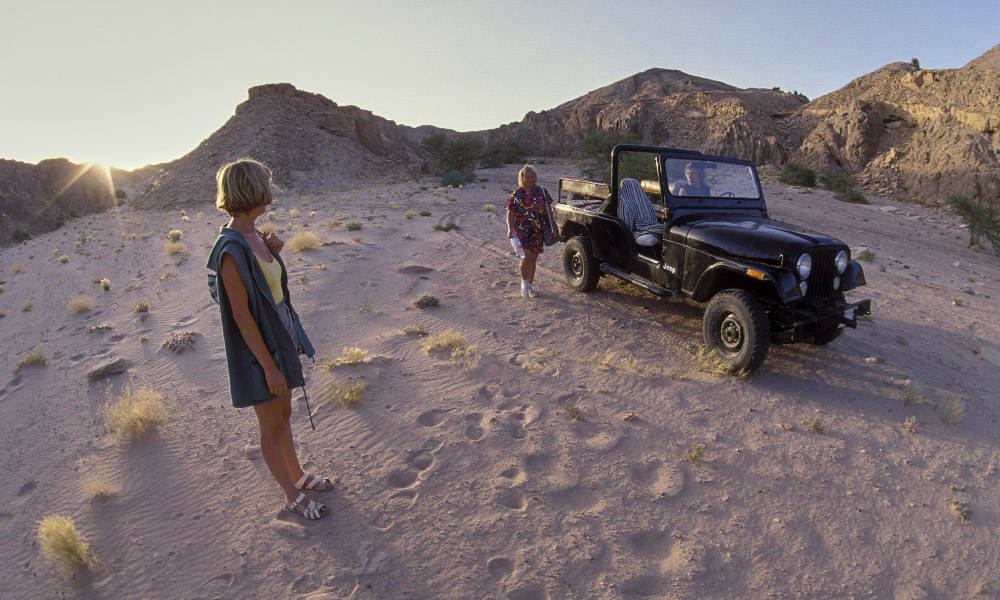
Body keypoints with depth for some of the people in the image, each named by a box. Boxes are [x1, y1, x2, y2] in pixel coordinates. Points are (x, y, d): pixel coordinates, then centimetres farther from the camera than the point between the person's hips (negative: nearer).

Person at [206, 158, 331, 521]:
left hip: (279, 338, 9)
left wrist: (272, 254, -3)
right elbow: (241, 314, -23)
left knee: (284, 416, 23)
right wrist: (269, 366, -19)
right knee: (272, 429, 10)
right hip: (257, 349, -9)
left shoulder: (253, 236, 3)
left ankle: (297, 475, 42)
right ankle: (293, 496, 27)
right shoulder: (231, 250, -24)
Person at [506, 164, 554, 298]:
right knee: (527, 256, -17)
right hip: (521, 232, -3)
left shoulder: (541, 191, 4)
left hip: (538, 232, 3)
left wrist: (552, 226, 6)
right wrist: (510, 229, -18)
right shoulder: (516, 195, -4)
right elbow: (510, 214, -4)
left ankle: (530, 285, 25)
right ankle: (524, 283, 5)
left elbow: (548, 210, 11)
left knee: (533, 259, 10)